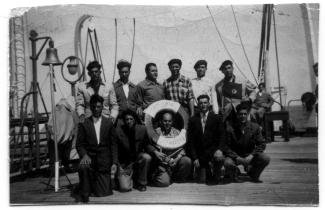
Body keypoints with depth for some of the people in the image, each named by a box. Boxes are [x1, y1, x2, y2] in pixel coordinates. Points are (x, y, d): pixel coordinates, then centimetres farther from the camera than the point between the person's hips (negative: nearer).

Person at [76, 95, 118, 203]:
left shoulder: (109, 123, 5)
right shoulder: (84, 124, 2)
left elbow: (113, 144, 5)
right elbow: (79, 144, 0)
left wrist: (114, 163, -3)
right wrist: (84, 155, -21)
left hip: (103, 159, 1)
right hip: (89, 156, -1)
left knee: (104, 192, -4)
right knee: (83, 167, -37)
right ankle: (85, 194, -14)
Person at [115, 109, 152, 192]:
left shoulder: (142, 129, -8)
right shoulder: (118, 131, -14)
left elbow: (147, 144, 7)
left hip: (138, 159, 3)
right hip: (124, 163, -2)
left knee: (147, 157, -32)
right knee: (125, 187, -22)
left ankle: (141, 183, -7)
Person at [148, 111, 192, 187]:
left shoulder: (177, 132, 7)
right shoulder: (156, 132, 2)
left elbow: (182, 149, 0)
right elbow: (148, 145, -2)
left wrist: (177, 159, -18)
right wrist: (155, 152, -22)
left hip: (175, 161, 3)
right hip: (162, 163, -2)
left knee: (187, 161, -26)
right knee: (164, 182, -22)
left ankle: (178, 177, 3)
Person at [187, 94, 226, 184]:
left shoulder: (217, 118, 5)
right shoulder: (193, 120, 6)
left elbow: (222, 136, -1)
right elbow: (190, 141, 3)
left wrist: (219, 149, -20)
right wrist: (194, 158, -6)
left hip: (213, 150, -1)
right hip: (200, 155, 1)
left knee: (219, 158, -34)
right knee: (202, 181, -6)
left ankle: (216, 176, -8)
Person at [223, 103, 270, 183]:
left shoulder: (255, 127, -6)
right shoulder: (231, 129, -13)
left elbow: (261, 144, -5)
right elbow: (226, 147, -11)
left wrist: (251, 156, -20)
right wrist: (236, 157, -24)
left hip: (250, 156, 2)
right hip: (235, 156, -2)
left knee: (266, 159, -24)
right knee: (228, 163, -34)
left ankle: (253, 174, 8)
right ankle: (234, 172, 6)